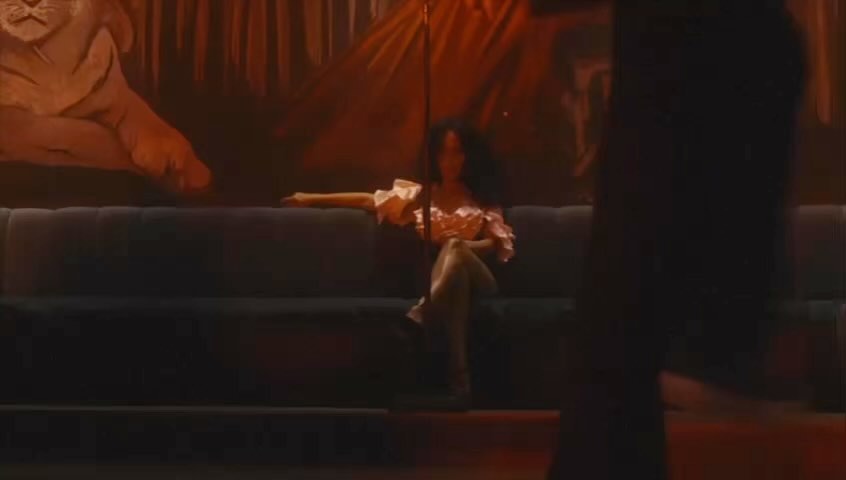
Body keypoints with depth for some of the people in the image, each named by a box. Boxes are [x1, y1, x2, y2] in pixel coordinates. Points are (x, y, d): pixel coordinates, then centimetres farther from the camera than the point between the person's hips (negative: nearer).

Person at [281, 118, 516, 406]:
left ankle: (416, 320, -61)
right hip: (438, 281, 0)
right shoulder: (419, 195, 23)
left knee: (454, 248, -35)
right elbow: (368, 200, 22)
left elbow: (498, 244, 8)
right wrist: (313, 199, 21)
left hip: (477, 278, 0)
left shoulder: (482, 200, 22)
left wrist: (460, 245, -11)